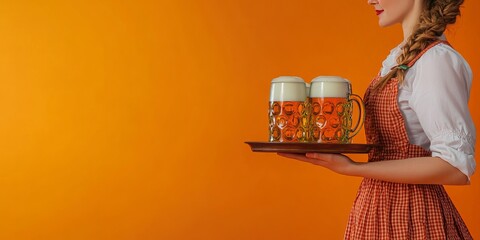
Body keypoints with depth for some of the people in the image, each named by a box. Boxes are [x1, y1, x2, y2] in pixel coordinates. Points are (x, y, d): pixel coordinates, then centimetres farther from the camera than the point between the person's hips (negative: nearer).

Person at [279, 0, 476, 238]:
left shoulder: (437, 59, -17)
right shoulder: (401, 57, 8)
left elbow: (456, 166, -23)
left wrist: (353, 168, -26)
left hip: (411, 216, -8)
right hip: (379, 208, 8)